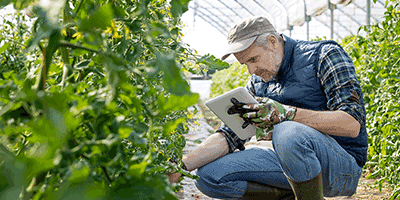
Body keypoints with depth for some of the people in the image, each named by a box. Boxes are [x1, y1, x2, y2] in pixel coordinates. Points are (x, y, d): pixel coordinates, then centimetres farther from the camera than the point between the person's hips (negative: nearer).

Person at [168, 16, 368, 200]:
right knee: (209, 174, -8)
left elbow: (353, 124, -20)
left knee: (288, 133, -38)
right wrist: (180, 167, -8)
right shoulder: (258, 83, 10)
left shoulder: (325, 55, -8)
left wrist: (286, 113, -30)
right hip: (295, 162, 6)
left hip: (342, 167, -6)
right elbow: (230, 134, 5)